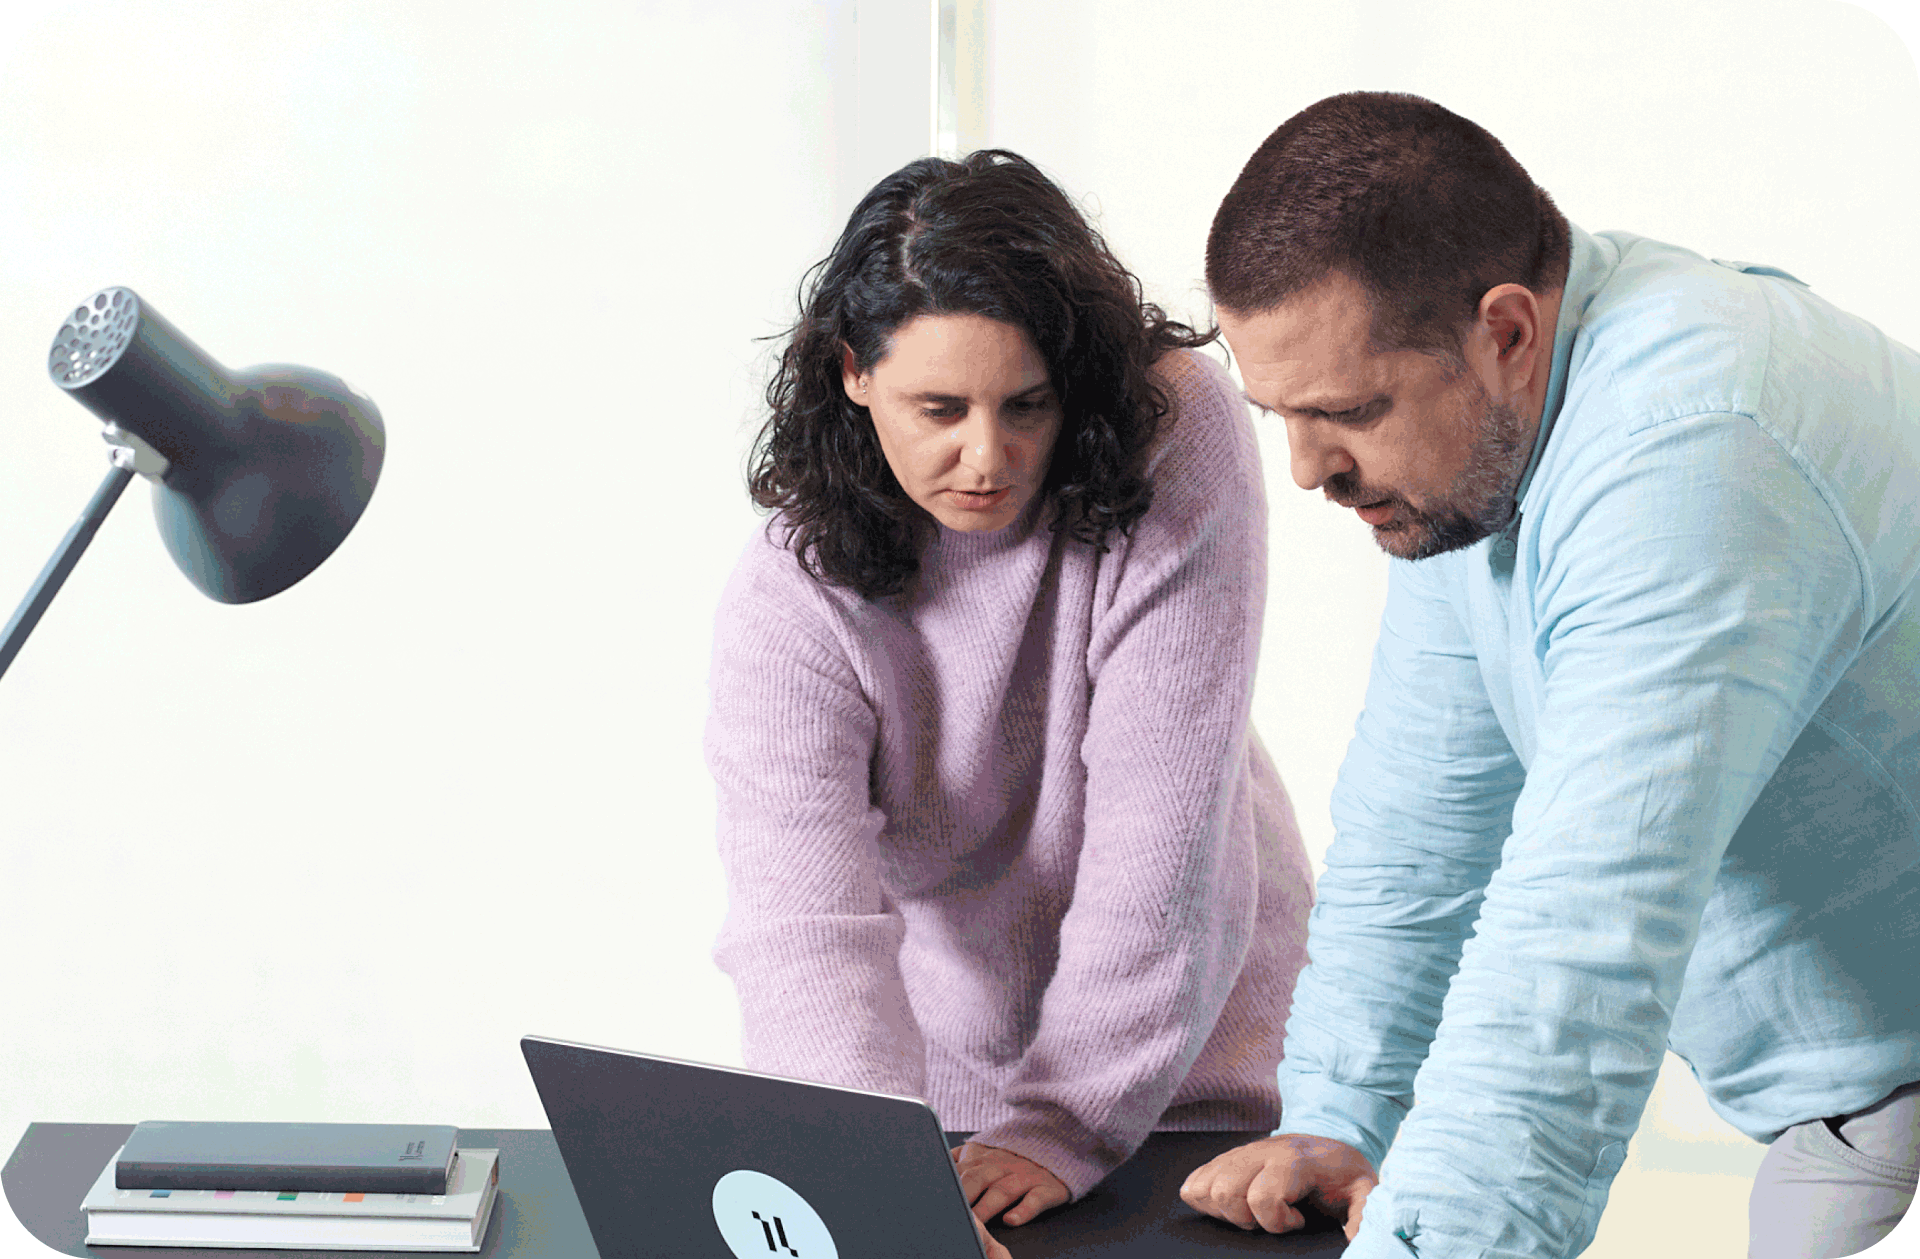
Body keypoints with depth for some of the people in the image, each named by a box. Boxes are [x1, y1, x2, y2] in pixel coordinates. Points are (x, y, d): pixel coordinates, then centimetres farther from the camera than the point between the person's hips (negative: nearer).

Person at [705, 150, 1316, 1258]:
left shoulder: (1179, 438, -17)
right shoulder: (794, 596, -15)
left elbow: (1160, 825, -19)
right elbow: (806, 923, -26)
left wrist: (1066, 1123, -24)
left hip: (1182, 1066, -1)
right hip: (930, 1082, 1)